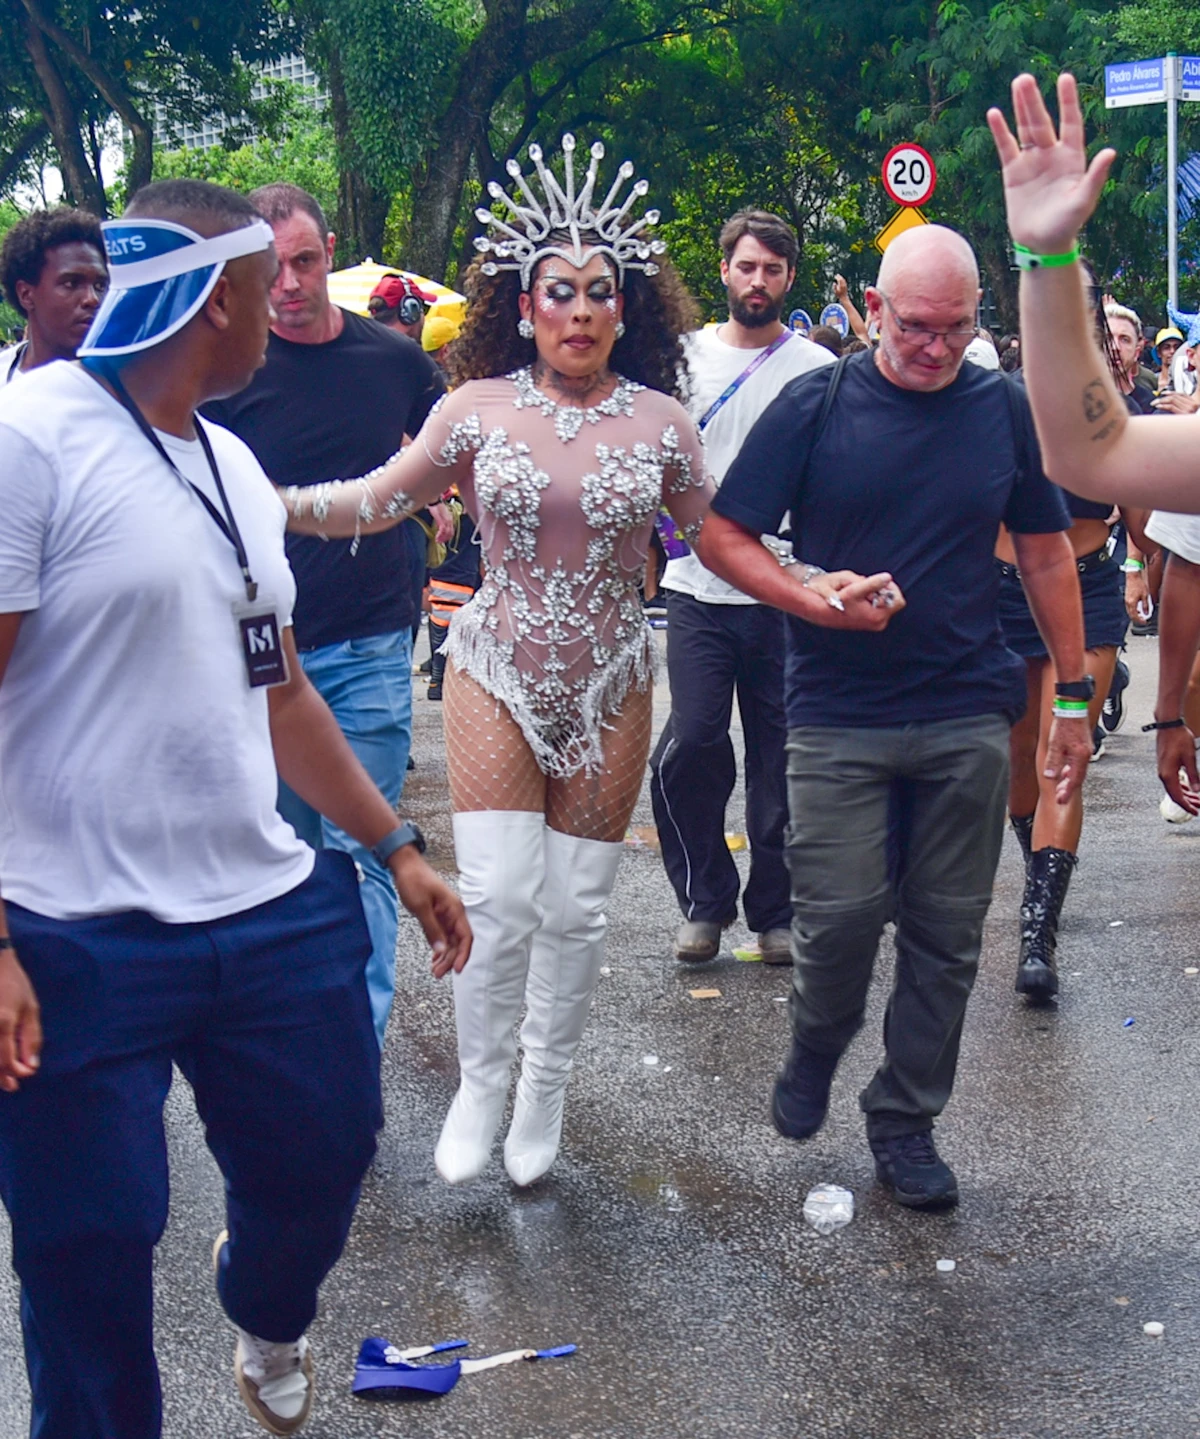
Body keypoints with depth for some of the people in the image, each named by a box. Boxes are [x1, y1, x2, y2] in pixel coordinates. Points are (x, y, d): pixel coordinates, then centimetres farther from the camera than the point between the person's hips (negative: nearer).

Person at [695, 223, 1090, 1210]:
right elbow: (723, 536, -1)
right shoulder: (815, 406, -3)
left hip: (969, 718, 2)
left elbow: (1046, 554, 10)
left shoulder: (1003, 407, 4)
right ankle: (815, 1048, 27)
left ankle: (907, 1120, 23)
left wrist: (1073, 695, 8)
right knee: (840, 914, -5)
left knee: (947, 932, 7)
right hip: (839, 714, -2)